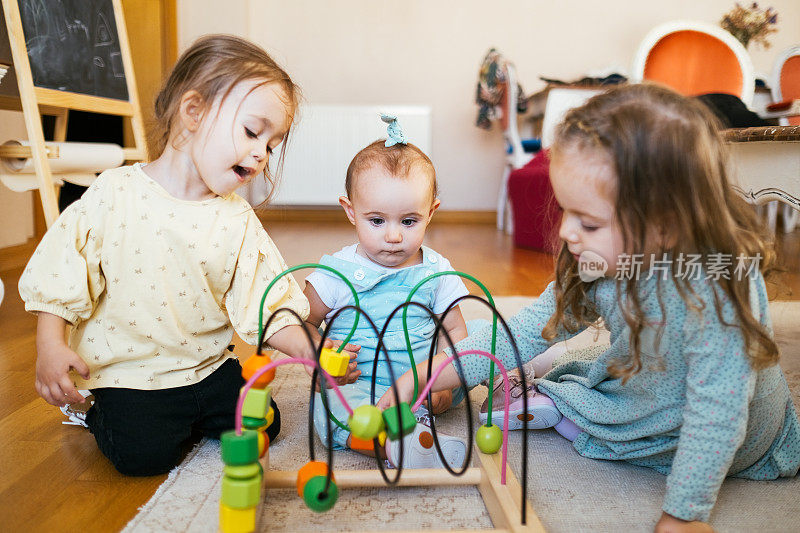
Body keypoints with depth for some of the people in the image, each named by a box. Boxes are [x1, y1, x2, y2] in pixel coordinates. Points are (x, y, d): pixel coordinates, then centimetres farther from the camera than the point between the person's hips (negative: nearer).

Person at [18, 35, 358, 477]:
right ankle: (101, 414, 14)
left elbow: (264, 303, -7)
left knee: (262, 424, -5)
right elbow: (60, 273, -7)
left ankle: (183, 413, 21)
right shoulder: (116, 194, -12)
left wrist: (310, 349, -20)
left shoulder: (238, 221, -4)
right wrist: (50, 345, -13)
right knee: (144, 452, -19)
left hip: (207, 363, 4)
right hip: (127, 369, -3)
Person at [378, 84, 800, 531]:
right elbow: (528, 333, -12)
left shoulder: (717, 294, -39)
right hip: (639, 387, 5)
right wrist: (424, 379, -17)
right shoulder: (601, 266, -18)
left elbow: (716, 415, -33)